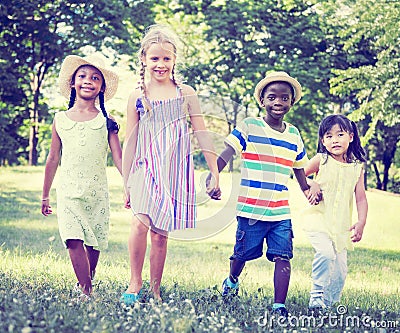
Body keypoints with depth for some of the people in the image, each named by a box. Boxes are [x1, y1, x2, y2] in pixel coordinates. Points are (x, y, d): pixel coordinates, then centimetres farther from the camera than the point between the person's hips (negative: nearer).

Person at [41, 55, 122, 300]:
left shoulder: (106, 121, 4)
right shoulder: (61, 119, 8)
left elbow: (118, 157, 1)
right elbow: (53, 159, 14)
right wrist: (45, 196, 17)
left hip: (98, 192, 0)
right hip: (69, 191, 0)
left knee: (94, 243, 3)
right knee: (74, 240, -14)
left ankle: (87, 284, 24)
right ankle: (85, 292, -12)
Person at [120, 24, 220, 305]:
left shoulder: (185, 93, 4)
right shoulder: (137, 97, 4)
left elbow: (202, 134, 6)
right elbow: (130, 143, 8)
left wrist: (215, 172, 4)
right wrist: (127, 184, 9)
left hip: (175, 173, 1)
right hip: (146, 170, 0)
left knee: (160, 235, 2)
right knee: (141, 222, -22)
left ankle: (155, 291, 15)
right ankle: (135, 283, -6)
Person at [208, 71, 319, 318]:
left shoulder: (294, 135, 10)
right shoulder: (249, 127, -4)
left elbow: (299, 166, 24)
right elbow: (225, 154, -11)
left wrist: (307, 190, 23)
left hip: (281, 212, 3)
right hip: (251, 209, -3)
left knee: (282, 257, -7)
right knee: (243, 254, 10)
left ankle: (279, 306, -4)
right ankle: (232, 281, 41)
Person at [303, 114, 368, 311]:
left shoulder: (357, 167, 5)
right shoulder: (321, 160, -3)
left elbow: (361, 199, 6)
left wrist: (361, 223, -4)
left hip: (342, 225, 4)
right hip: (319, 218, -4)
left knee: (340, 267, 3)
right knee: (325, 253, -27)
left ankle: (330, 303, 19)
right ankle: (317, 296, -12)